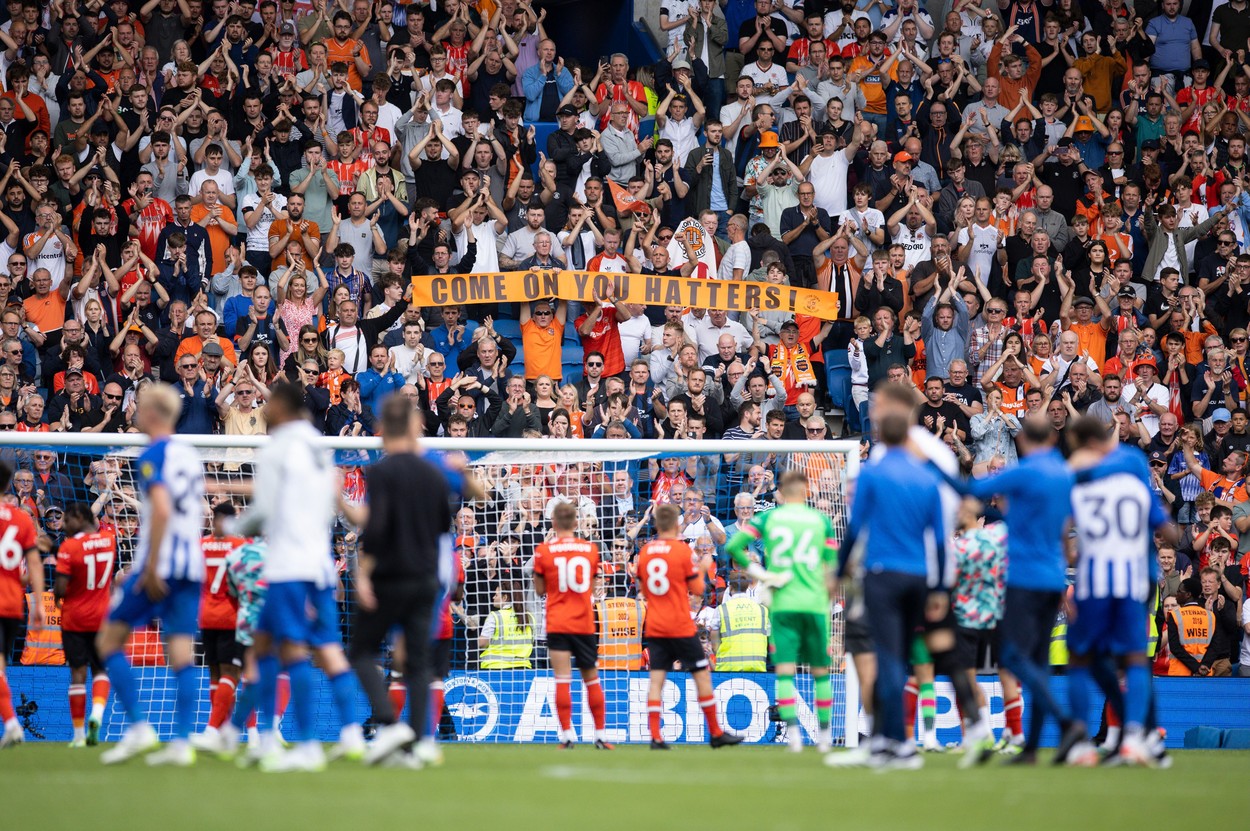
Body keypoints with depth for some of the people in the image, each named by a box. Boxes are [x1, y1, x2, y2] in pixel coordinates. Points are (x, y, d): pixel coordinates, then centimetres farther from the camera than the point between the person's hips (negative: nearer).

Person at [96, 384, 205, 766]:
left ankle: (138, 728, -4)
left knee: (109, 640, 4)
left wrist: (150, 567, -20)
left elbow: (162, 508, -22)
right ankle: (182, 742, -3)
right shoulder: (189, 453, 15)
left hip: (159, 566, -7)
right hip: (192, 565, 7)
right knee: (182, 654, 3)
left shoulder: (153, 455, -9)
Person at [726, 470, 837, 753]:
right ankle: (825, 735, 16)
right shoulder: (821, 520, 7)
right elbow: (831, 566, 8)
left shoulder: (768, 517, 5)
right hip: (815, 603, 1)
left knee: (785, 670, -2)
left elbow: (733, 546, -2)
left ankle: (793, 732, -16)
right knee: (820, 671, 11)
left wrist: (757, 572, 0)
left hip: (782, 604, -1)